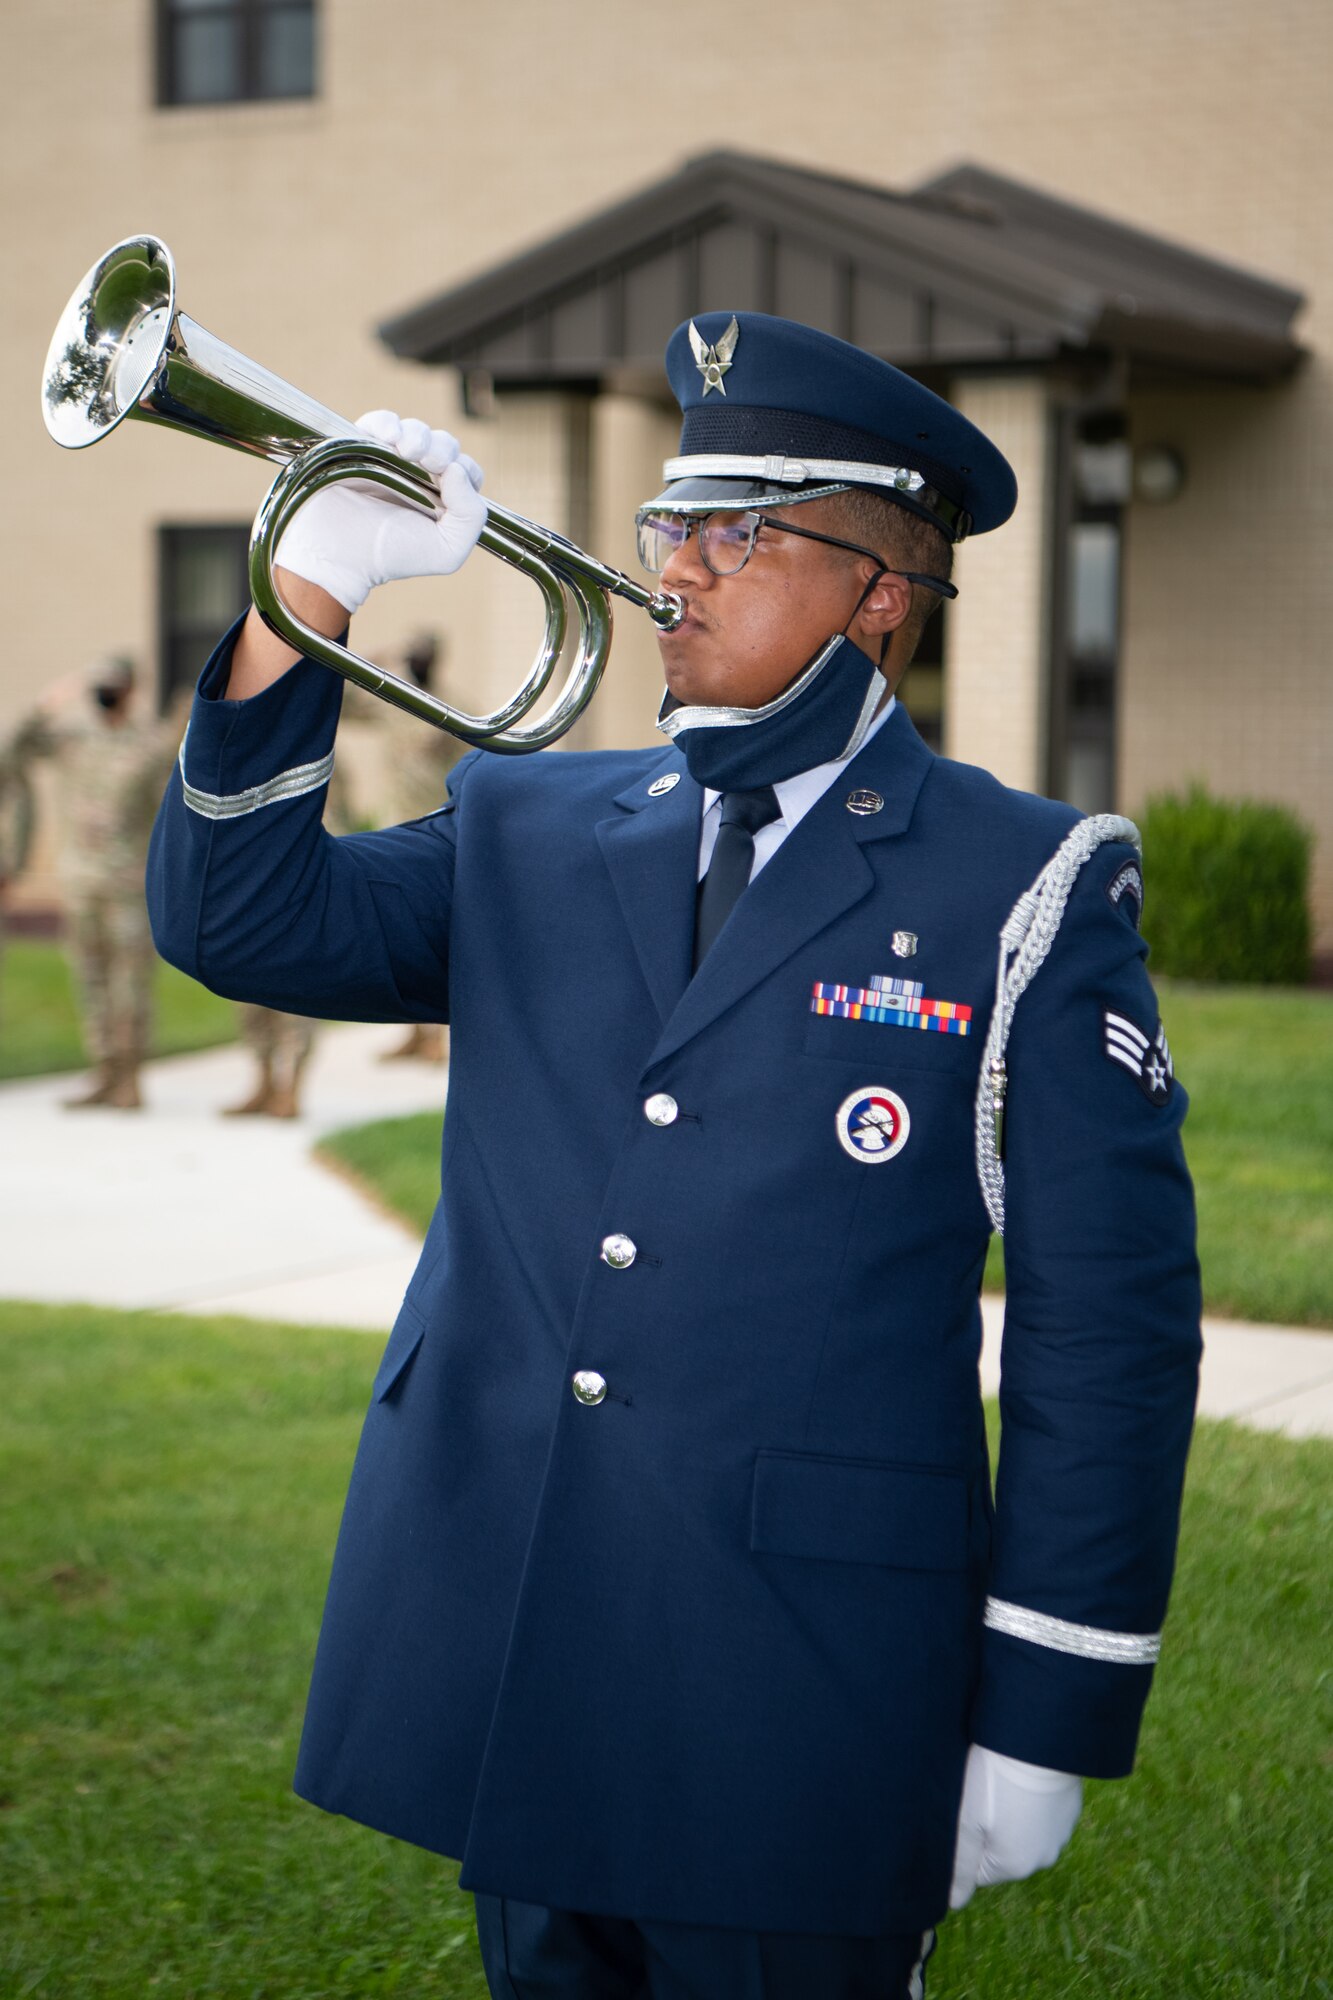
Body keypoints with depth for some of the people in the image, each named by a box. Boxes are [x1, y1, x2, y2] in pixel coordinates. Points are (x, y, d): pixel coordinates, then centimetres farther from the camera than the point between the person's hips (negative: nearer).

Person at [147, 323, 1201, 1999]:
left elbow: (1105, 1335, -5)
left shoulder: (1032, 896, -4)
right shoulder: (524, 834, 11)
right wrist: (311, 585, -8)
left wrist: (1047, 1720, -7)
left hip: (800, 1684, -4)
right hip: (498, 1662, 5)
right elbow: (238, 918, 3)